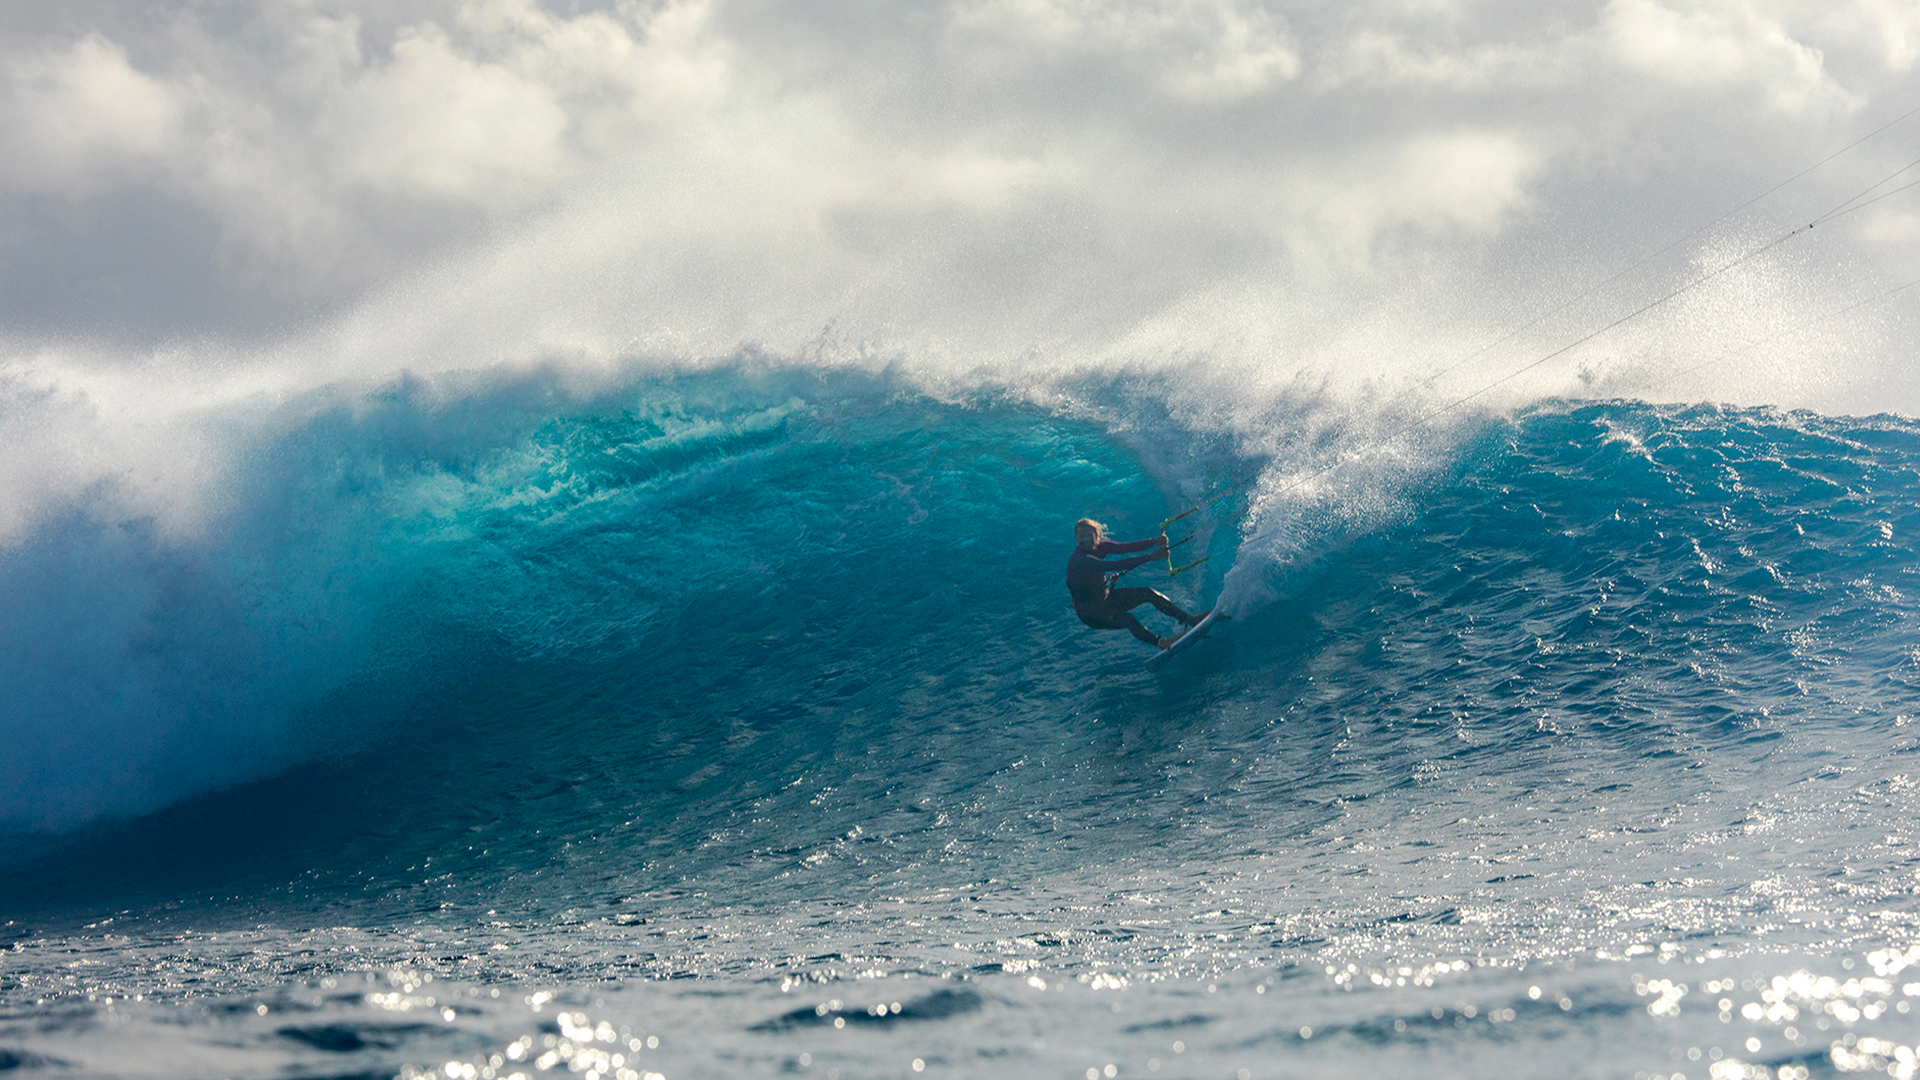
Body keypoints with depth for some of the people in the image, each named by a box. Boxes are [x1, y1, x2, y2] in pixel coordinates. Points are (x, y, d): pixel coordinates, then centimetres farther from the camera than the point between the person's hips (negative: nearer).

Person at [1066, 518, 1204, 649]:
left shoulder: (1100, 547, -4)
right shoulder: (1078, 559, -28)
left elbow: (1127, 547, -17)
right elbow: (1114, 566, -35)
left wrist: (1154, 541, -35)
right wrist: (1151, 557, -39)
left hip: (1104, 598, 7)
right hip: (1088, 611, -7)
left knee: (1148, 594, -7)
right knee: (1125, 618, -34)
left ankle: (1190, 620, -4)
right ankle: (1160, 643, -39)